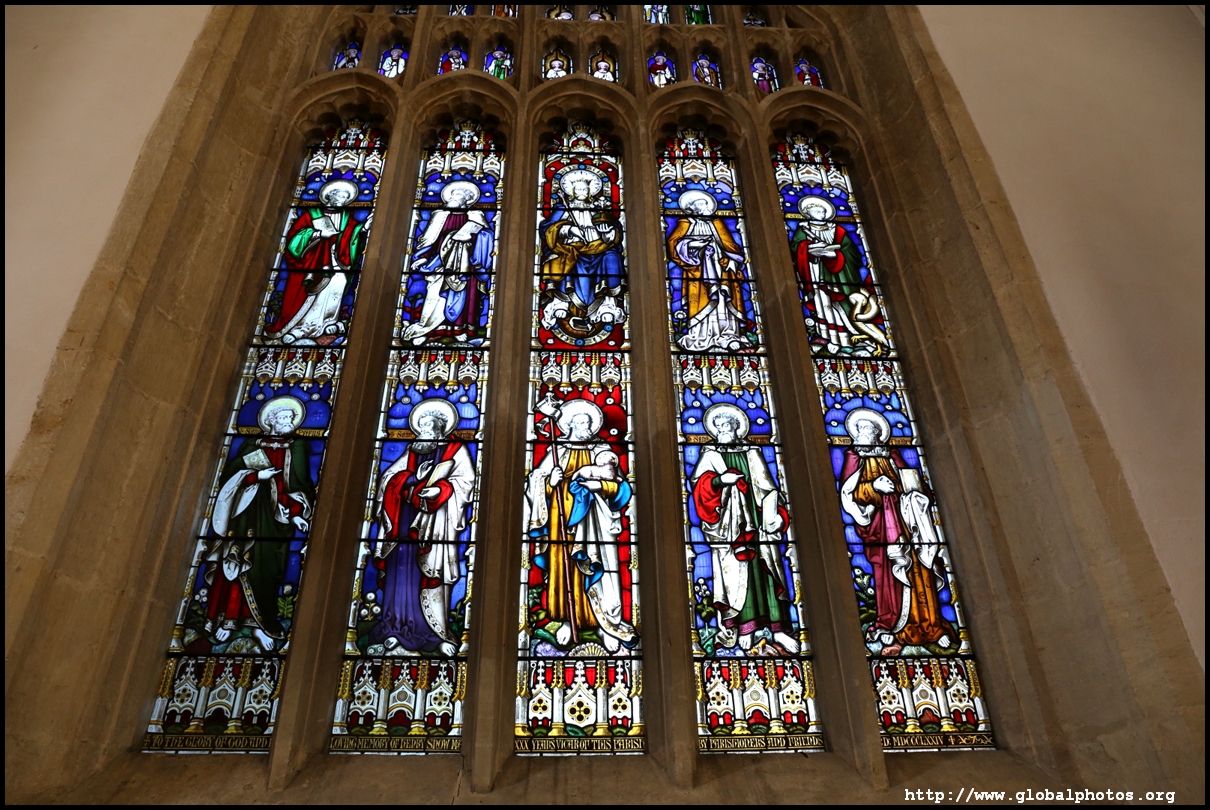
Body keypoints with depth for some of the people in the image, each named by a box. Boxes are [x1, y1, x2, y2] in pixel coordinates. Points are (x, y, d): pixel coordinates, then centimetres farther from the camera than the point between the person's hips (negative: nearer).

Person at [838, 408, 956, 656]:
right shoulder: (854, 456, 9)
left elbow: (911, 485, 17)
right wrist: (873, 487, -16)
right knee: (889, 570, -13)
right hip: (879, 520, -4)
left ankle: (930, 626, 2)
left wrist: (915, 487, -4)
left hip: (904, 517, 4)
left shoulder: (892, 455, 20)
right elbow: (849, 492, -3)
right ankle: (889, 630, -12)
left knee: (920, 571, -2)